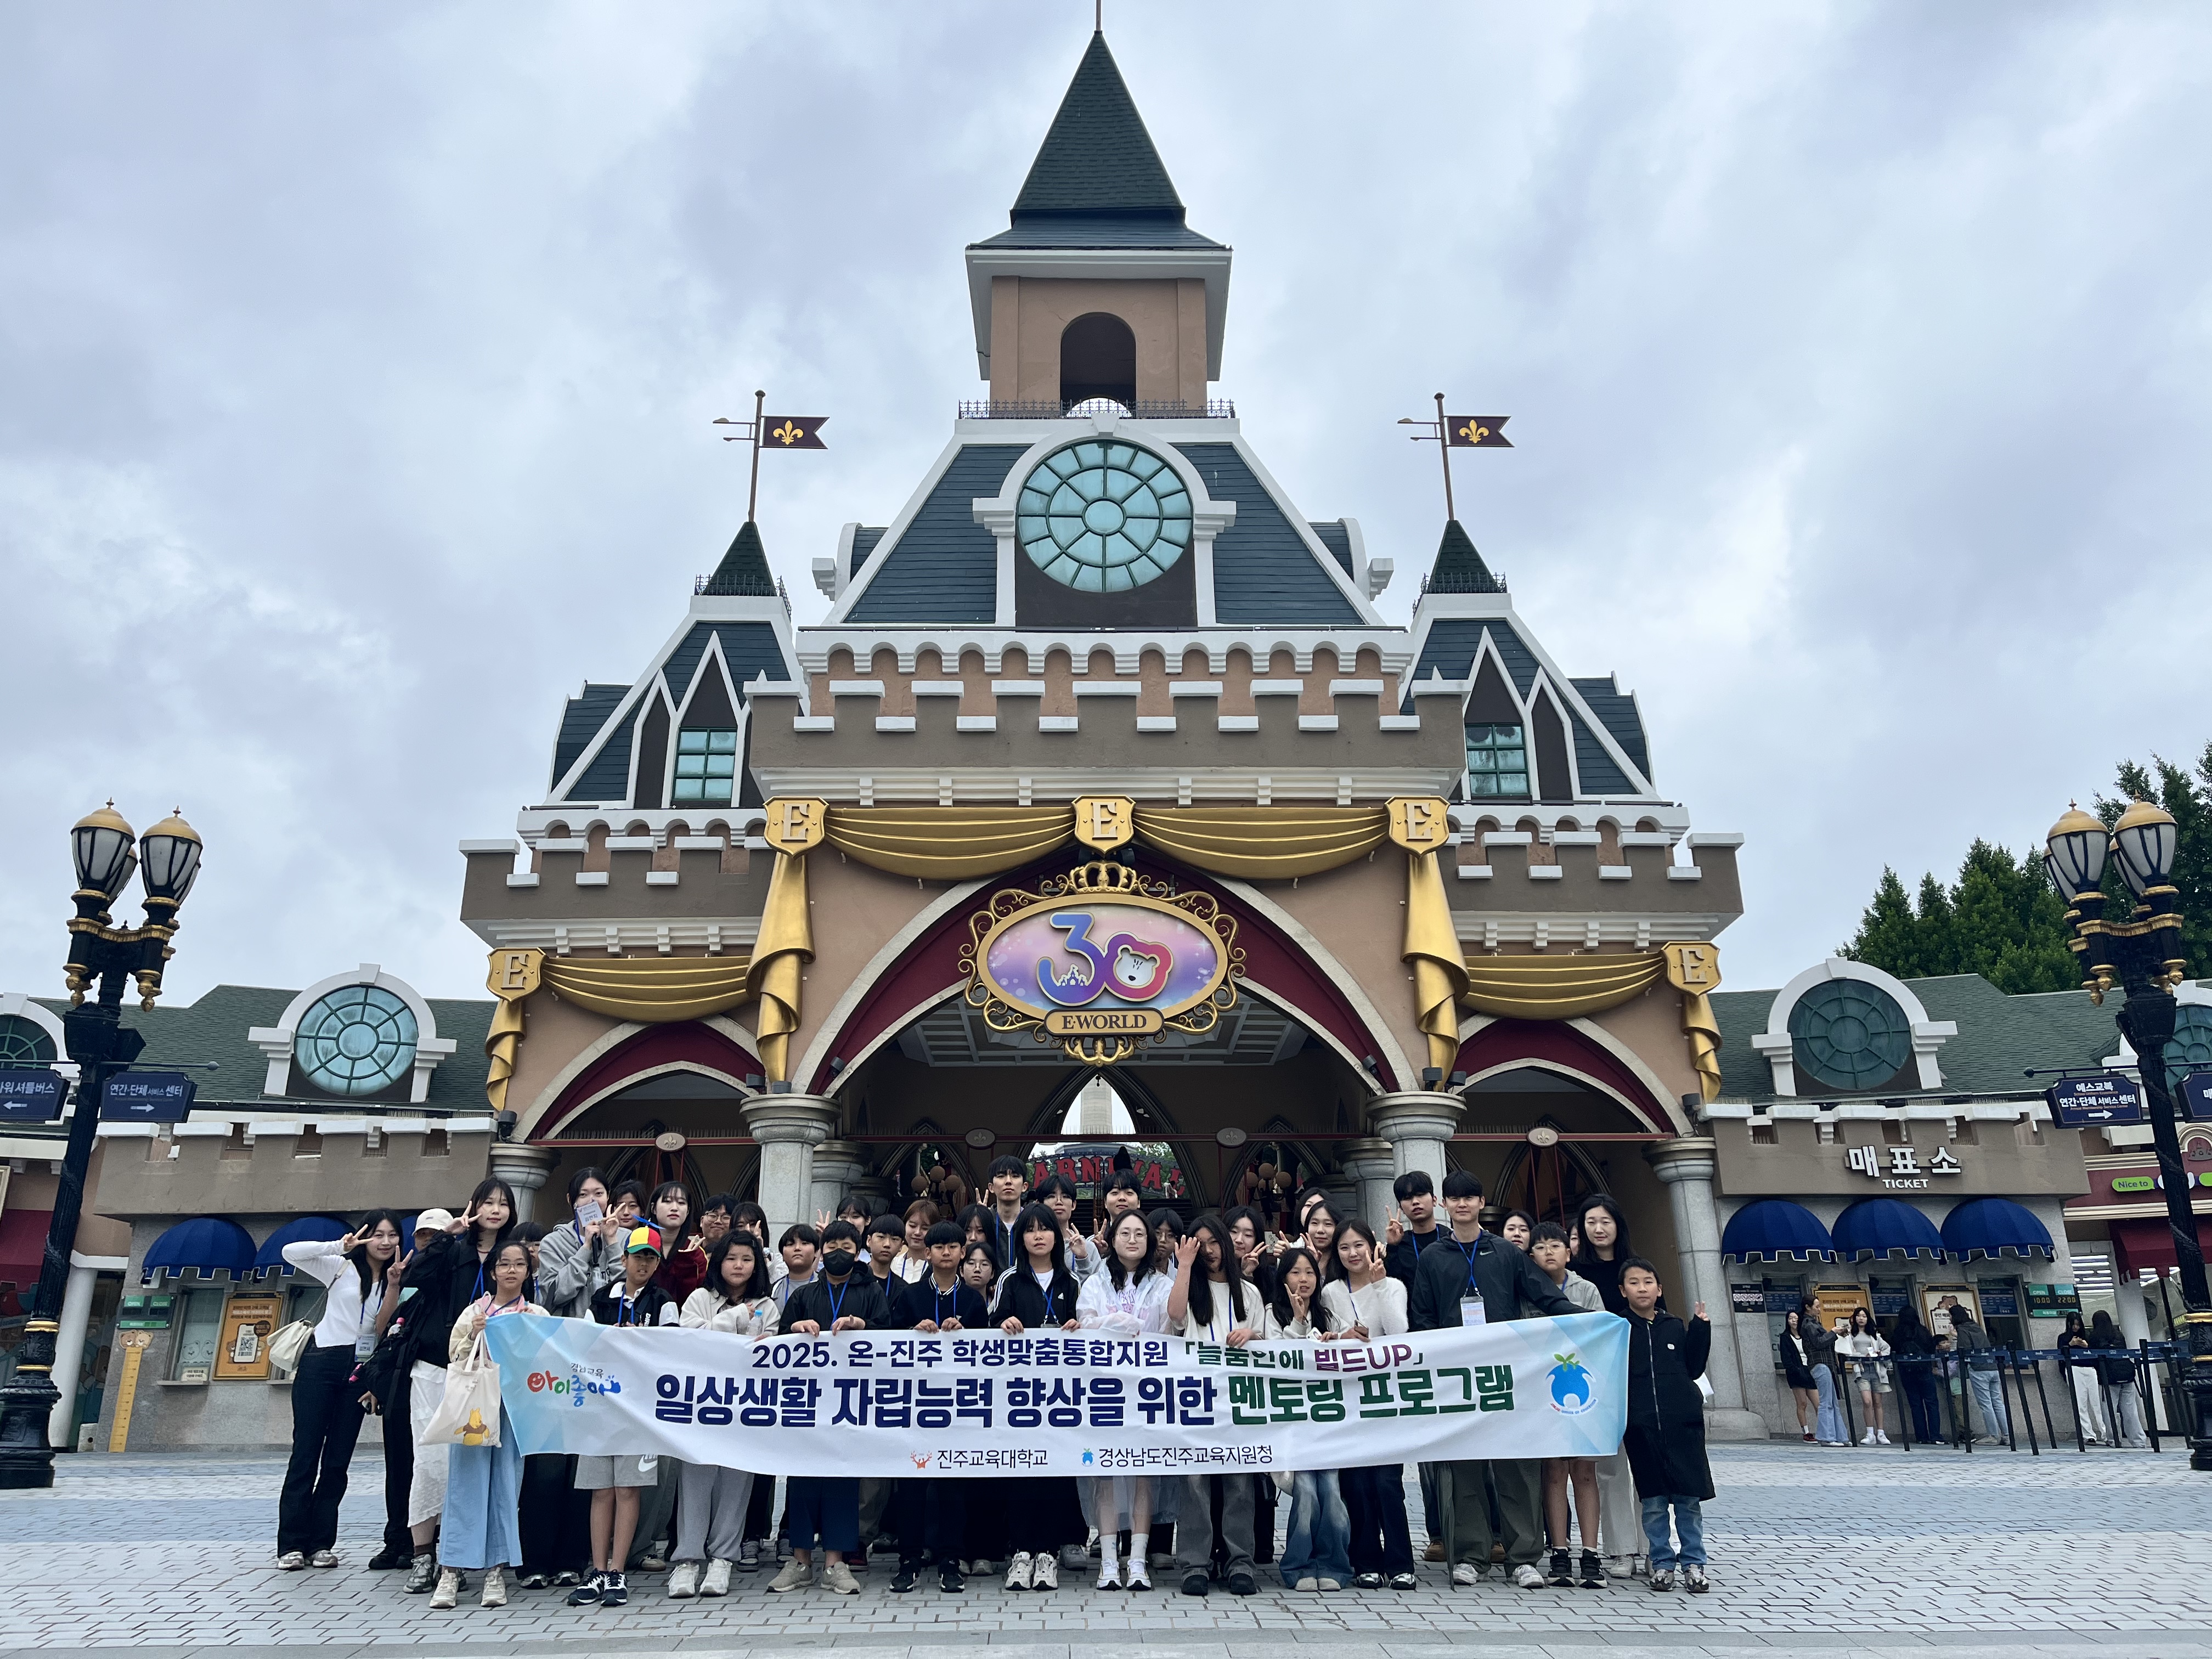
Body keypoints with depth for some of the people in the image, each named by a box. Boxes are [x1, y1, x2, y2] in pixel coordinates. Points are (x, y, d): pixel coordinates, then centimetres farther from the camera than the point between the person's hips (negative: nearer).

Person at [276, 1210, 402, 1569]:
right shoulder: (342, 1267, 1)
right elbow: (291, 1252, -11)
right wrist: (340, 1245, -19)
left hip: (359, 1372, 3)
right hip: (321, 1364, -3)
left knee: (338, 1459, 6)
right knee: (306, 1453, -2)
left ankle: (321, 1543, 13)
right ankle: (291, 1544, 5)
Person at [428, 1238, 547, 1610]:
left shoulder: (537, 1315, 10)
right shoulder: (474, 1312, 12)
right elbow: (455, 1359, 8)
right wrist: (474, 1336, -8)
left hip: (516, 1407, 0)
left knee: (506, 1484, 0)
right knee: (466, 1483, -5)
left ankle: (496, 1571, 5)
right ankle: (450, 1572, -2)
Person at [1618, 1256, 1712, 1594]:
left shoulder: (1675, 1327, 10)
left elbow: (1694, 1369, 10)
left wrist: (1700, 1328, 4)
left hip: (1683, 1422, 1)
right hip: (1642, 1426, -1)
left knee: (1689, 1498, 2)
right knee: (1653, 1500, 5)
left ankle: (1693, 1563, 14)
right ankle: (1662, 1563, 17)